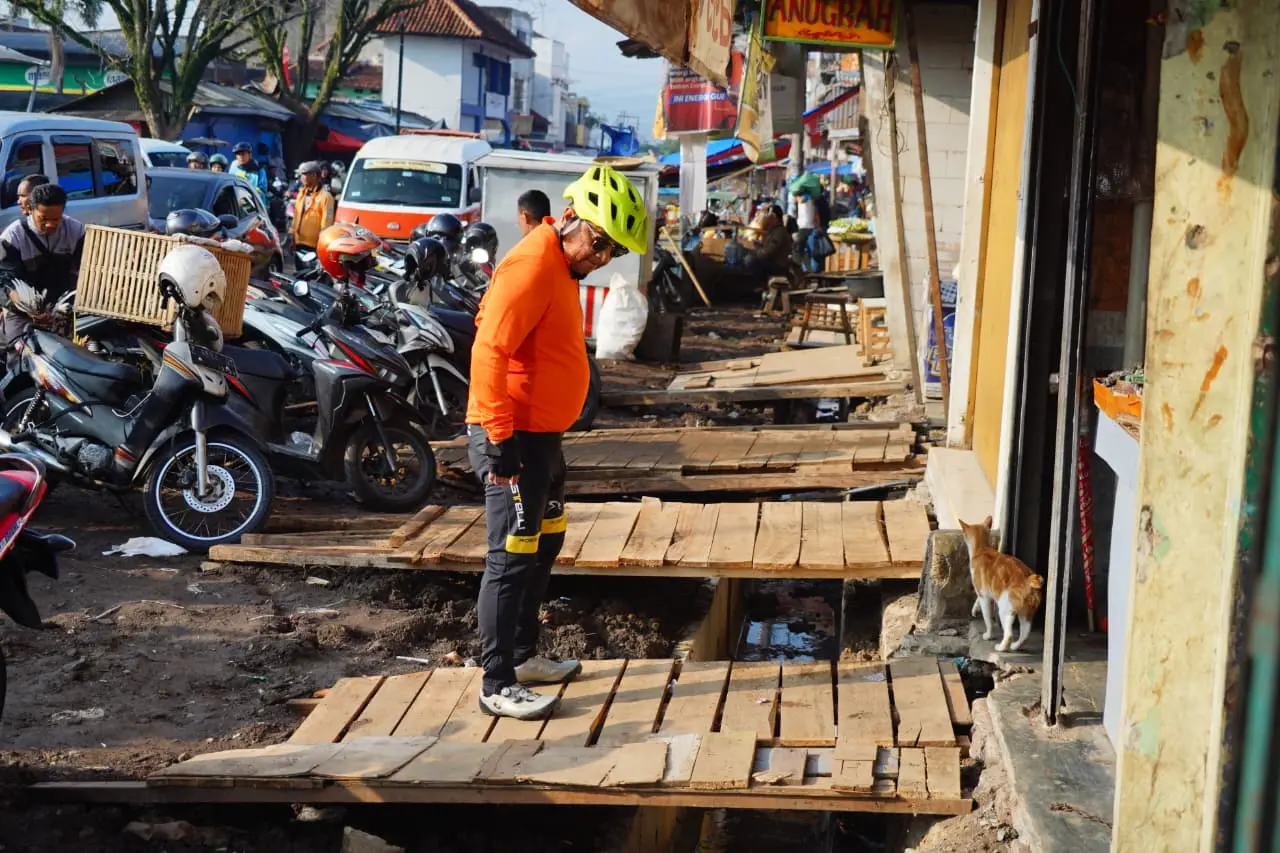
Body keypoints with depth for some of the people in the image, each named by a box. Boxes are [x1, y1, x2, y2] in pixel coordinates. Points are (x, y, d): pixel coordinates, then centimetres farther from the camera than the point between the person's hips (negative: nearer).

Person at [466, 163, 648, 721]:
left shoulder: (560, 267, 14)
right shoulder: (532, 265, -18)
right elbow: (489, 351, -25)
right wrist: (499, 437, -25)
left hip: (541, 435, 11)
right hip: (515, 439, -11)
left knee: (545, 545, 20)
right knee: (513, 558, -6)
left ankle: (523, 655, 32)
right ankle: (497, 686, 0)